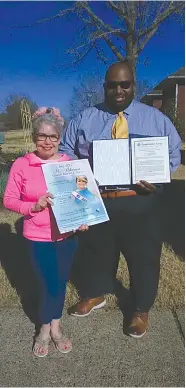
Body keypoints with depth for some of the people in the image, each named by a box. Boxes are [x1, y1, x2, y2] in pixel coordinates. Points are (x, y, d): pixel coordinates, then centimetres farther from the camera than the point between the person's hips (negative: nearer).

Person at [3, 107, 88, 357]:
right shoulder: (21, 165, -9)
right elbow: (9, 200, -5)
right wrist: (34, 206, -20)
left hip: (67, 235, 3)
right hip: (38, 237, -2)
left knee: (60, 282, 16)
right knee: (48, 284, 8)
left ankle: (52, 328, 40)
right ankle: (47, 329, 36)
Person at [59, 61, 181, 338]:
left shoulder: (156, 118, 6)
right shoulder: (84, 119, 9)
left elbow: (174, 152, 7)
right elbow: (66, 151, 11)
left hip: (139, 204, -1)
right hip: (95, 202, 2)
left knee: (143, 257, 10)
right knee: (95, 251, 18)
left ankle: (141, 310, 35)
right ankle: (95, 295, 46)